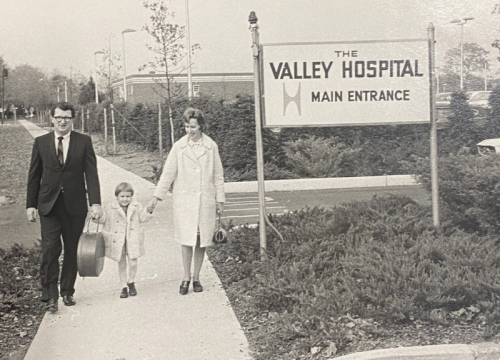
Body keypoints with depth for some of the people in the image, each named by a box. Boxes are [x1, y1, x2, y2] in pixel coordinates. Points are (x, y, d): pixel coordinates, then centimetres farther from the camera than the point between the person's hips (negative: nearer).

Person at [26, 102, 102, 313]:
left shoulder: (84, 142, 2)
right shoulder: (41, 143, 5)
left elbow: (91, 174, -2)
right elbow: (34, 175, 8)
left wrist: (95, 203, -11)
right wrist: (31, 204, 4)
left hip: (75, 205, 0)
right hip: (49, 205, 0)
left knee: (72, 250, 8)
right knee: (50, 249, -8)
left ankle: (67, 292, 22)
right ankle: (50, 295, -1)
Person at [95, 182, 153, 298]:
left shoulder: (136, 206, 2)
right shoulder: (110, 208, -2)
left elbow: (142, 218, 6)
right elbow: (103, 218, 0)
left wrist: (148, 211, -10)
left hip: (132, 240, 0)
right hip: (117, 241, 0)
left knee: (133, 263, -3)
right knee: (121, 264, 8)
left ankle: (131, 282, 23)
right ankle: (124, 287, 19)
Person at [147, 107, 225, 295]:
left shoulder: (211, 146, 2)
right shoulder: (178, 147, 0)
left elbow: (218, 175, 7)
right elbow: (168, 173, 1)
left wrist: (220, 199, 6)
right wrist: (156, 196, -4)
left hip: (206, 199, 1)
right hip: (184, 199, -1)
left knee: (201, 240, 5)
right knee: (187, 239, -5)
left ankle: (196, 277, 17)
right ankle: (186, 277, 7)